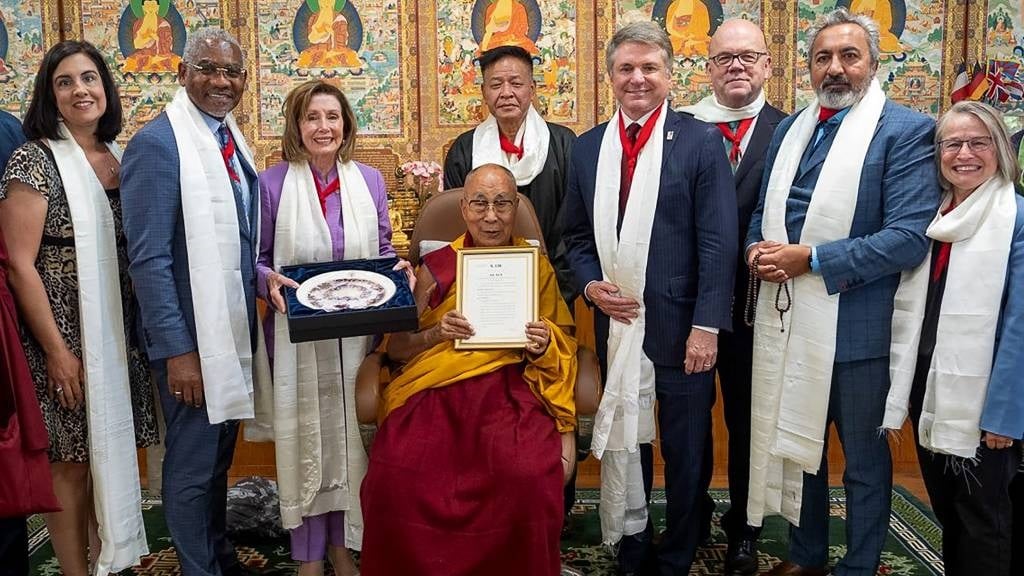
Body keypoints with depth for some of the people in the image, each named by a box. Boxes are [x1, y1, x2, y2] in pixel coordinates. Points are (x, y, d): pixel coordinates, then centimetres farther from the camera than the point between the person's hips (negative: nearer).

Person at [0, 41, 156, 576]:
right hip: (65, 335, -6)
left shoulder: (119, 157, 8)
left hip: (119, 331, 6)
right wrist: (57, 350, -15)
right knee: (71, 461, 4)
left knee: (110, 452, 14)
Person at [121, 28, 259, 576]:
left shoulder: (232, 138, 8)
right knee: (192, 464, 7)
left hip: (235, 326, 8)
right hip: (191, 337, -8)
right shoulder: (156, 144, -15)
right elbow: (148, 259, -18)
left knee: (220, 454, 21)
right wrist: (176, 349, -20)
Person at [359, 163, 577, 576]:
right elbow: (396, 348, 9)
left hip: (509, 390, 0)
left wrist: (544, 346, -6)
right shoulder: (436, 268, 7)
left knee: (528, 475, -30)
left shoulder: (537, 267, 10)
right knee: (396, 476, -27)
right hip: (437, 392, 0)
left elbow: (562, 346, 17)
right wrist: (437, 333, -10)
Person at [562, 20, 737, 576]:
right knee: (623, 442, 16)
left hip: (680, 327, -3)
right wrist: (590, 283, -5)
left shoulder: (701, 141, -5)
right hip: (616, 325, 4)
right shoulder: (587, 147, 7)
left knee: (685, 452, 11)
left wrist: (706, 326, -14)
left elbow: (718, 243, -9)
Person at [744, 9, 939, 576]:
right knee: (795, 441, 20)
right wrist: (757, 249, -6)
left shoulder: (907, 131, -9)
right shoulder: (789, 129, 11)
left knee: (864, 458, 12)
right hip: (786, 318, 6)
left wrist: (809, 259, -21)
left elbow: (909, 238, -18)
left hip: (855, 326, -6)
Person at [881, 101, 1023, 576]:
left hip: (981, 398, -6)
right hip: (928, 390, 6)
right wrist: (901, 386, 8)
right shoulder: (929, 216, 8)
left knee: (984, 520, 8)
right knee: (946, 511, 19)